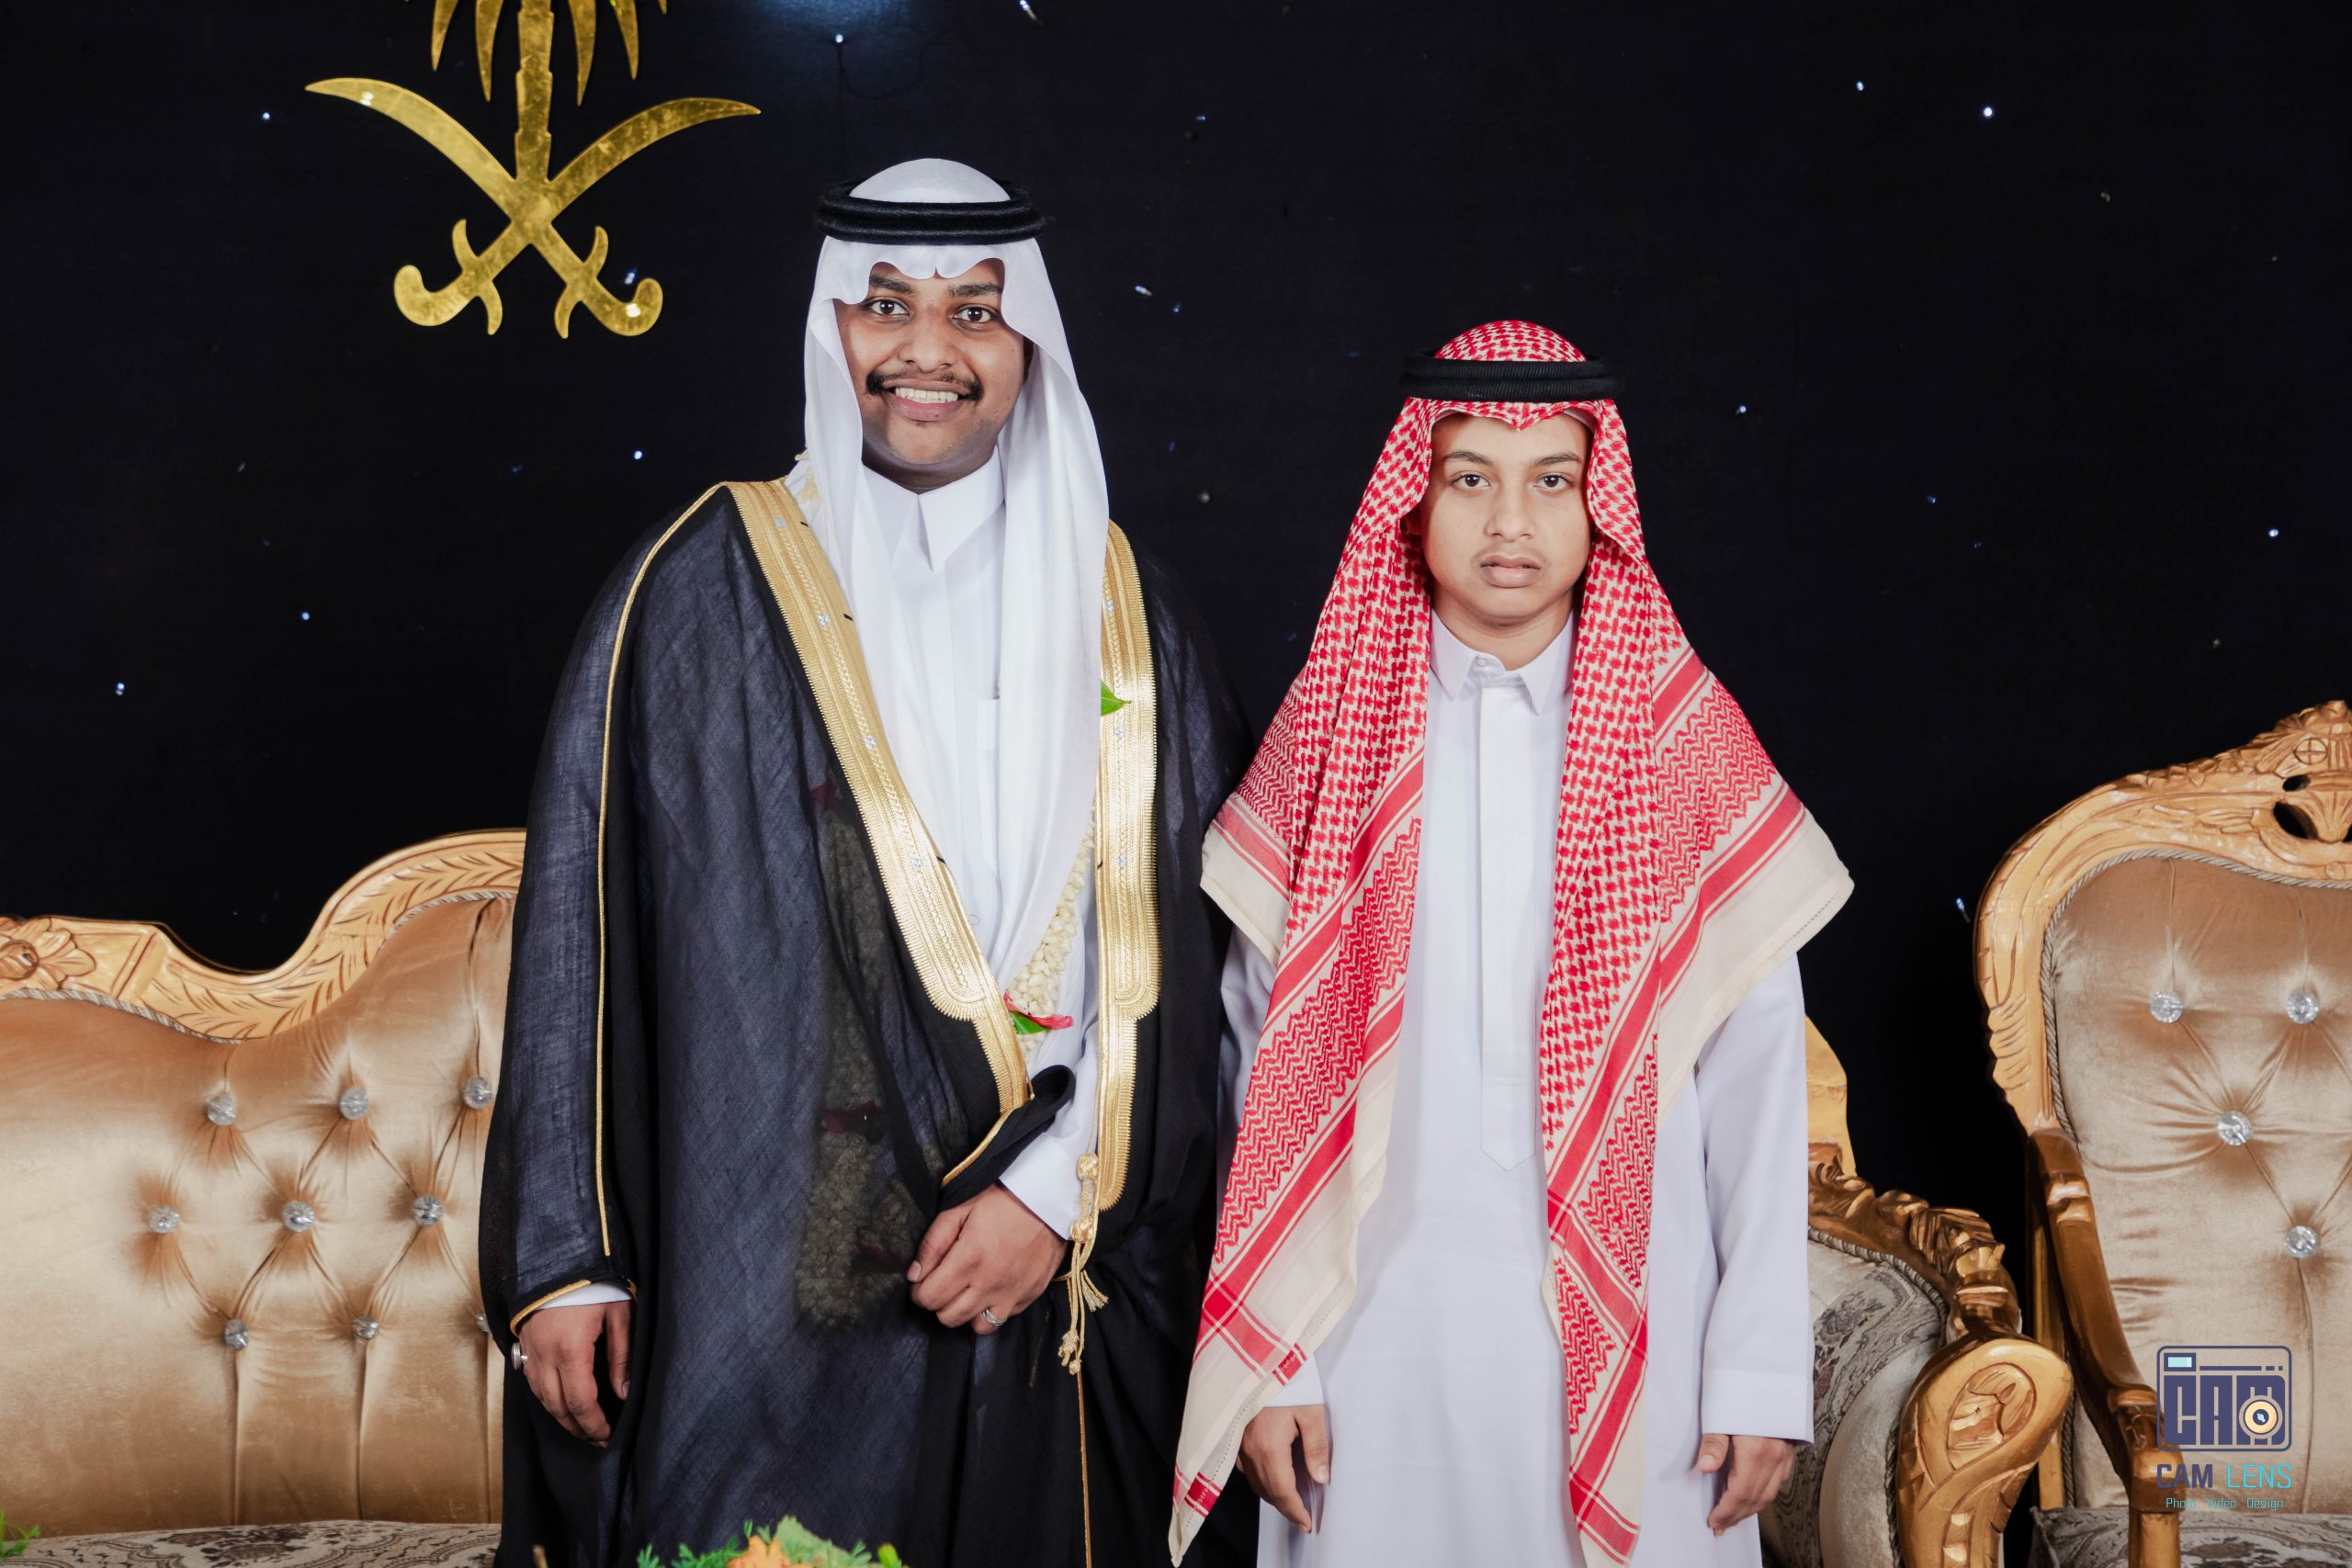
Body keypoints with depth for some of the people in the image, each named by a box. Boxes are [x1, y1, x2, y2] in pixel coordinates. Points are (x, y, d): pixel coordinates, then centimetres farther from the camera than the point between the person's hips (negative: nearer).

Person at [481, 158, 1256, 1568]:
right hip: (770, 1282, -2)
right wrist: (562, 1257, -5)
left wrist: (1061, 1186, -9)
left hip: (1061, 1286, 2)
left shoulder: (1121, 608, 7)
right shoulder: (704, 590, 0)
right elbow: (583, 928, -1)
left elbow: (1178, 943, 3)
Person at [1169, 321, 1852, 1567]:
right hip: (1379, 1335, 0)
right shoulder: (1328, 737, 3)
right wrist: (1265, 1364, -1)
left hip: (1627, 1331, 0)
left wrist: (1762, 1372, -3)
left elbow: (1758, 1074, 1)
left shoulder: (1690, 746, 1)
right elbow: (1268, 1061, 2)